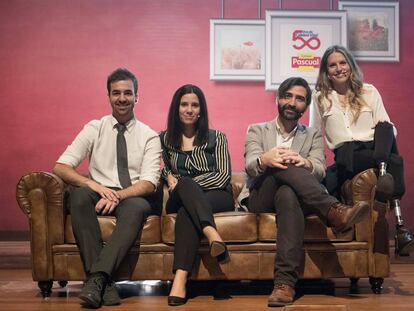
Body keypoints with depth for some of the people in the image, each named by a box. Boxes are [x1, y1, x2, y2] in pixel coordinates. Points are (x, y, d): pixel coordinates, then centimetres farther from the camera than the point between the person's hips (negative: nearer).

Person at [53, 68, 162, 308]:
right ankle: (104, 283, -37)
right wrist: (92, 184, -21)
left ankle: (97, 278, -41)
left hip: (134, 198, -1)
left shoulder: (149, 136, 6)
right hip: (99, 195, 1)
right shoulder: (94, 129, 8)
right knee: (80, 195, -33)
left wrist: (118, 195, -25)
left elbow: (149, 183, -6)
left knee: (136, 207, -37)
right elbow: (61, 167, -2)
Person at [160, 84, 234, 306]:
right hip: (179, 199, 1)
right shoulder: (165, 139, 17)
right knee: (185, 185, -38)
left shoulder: (216, 138, 10)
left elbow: (224, 176, -1)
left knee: (186, 211, -37)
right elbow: (162, 170, 25)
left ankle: (180, 279, -55)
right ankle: (212, 235, -61)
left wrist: (183, 184, -11)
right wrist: (169, 176, -2)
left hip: (217, 196, -1)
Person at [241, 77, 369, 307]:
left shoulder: (313, 136, 20)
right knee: (283, 167, -34)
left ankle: (285, 282, -52)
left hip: (292, 194, 0)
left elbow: (320, 171, -1)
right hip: (260, 199, 0)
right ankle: (334, 211, -48)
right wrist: (264, 160, -31)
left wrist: (305, 164, -28)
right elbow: (250, 166, -4)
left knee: (287, 194, -40)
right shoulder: (257, 131, 18)